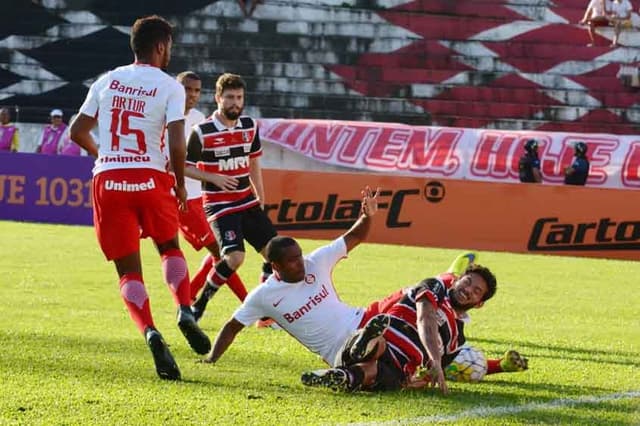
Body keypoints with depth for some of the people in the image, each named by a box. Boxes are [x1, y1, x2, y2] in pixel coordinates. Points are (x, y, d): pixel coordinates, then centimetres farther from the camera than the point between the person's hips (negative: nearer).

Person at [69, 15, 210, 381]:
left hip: (108, 180, 2)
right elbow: (177, 145, -12)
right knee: (170, 247, 24)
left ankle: (150, 332, -18)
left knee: (129, 270, 5)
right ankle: (186, 310, 1)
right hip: (152, 178, -2)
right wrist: (180, 184, 4)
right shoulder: (170, 88, -3)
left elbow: (78, 132, 13)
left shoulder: (107, 82, 8)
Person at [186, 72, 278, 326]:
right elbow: (185, 167, -6)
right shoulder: (202, 133, -13)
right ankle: (198, 306, -6)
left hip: (248, 202, 7)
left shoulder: (250, 126, 5)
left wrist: (261, 199, 21)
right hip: (220, 206, -7)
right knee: (235, 257, -24)